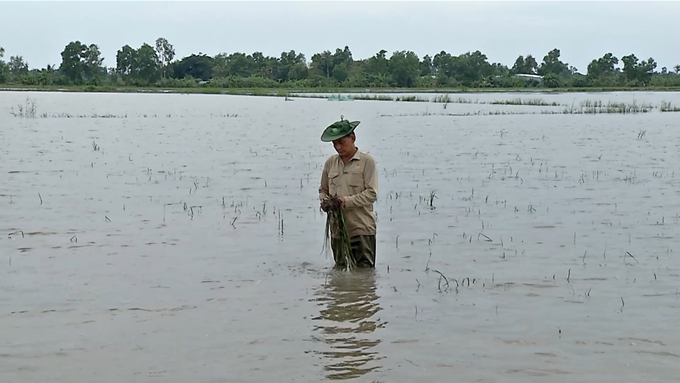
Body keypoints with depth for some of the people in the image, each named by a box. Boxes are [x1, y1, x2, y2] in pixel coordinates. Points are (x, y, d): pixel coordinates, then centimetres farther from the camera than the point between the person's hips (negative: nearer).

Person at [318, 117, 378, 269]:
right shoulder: (330, 162, 12)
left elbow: (372, 194, -9)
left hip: (362, 229, -5)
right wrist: (325, 201, -3)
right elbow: (323, 189, 20)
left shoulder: (366, 161, -3)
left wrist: (346, 201, -19)